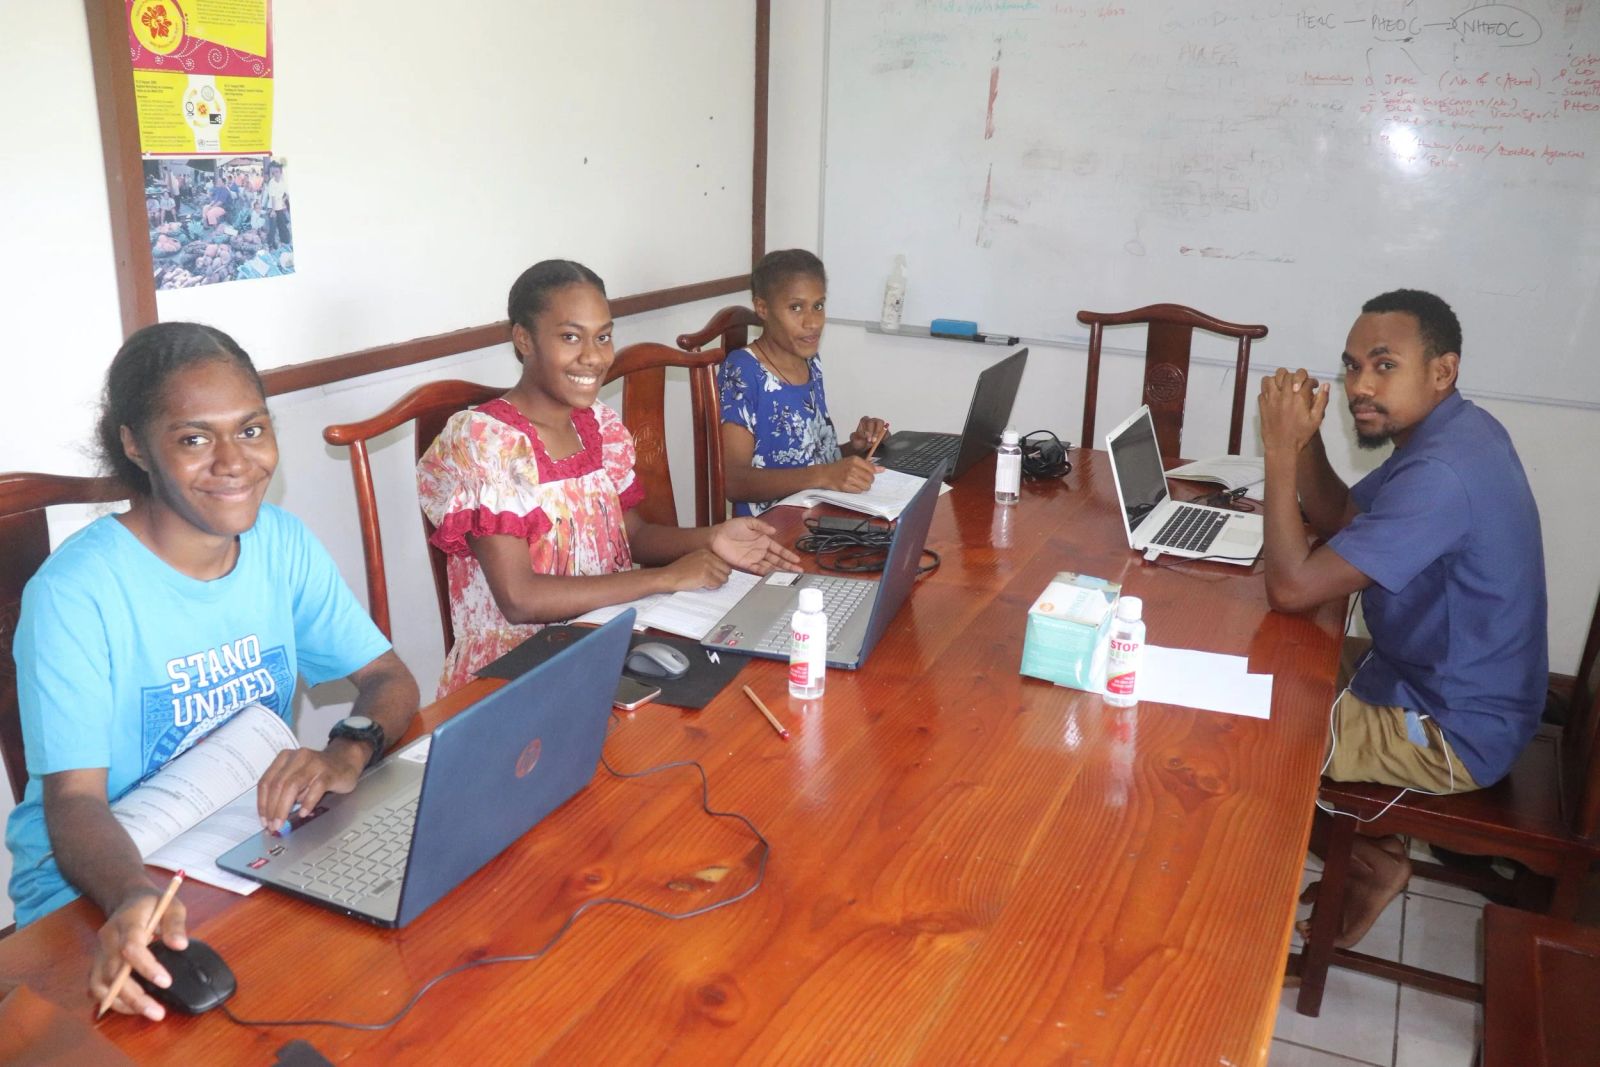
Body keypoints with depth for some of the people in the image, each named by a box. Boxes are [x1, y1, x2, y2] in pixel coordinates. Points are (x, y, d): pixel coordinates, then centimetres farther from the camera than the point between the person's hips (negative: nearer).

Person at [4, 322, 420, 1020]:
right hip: (101, 884, -4)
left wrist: (349, 752, -23)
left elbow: (390, 679, 0)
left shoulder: (283, 544, -2)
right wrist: (133, 900, -43)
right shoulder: (76, 592, -18)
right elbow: (74, 800, -21)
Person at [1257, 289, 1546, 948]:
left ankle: (1370, 860, 15)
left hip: (1452, 735, -10)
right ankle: (1368, 847, 20)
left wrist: (1280, 449, -25)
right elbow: (1337, 518, 11)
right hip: (1448, 686, 10)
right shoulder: (1449, 430, 1)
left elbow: (1291, 588, -31)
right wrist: (1306, 436, -7)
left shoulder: (1442, 473, -31)